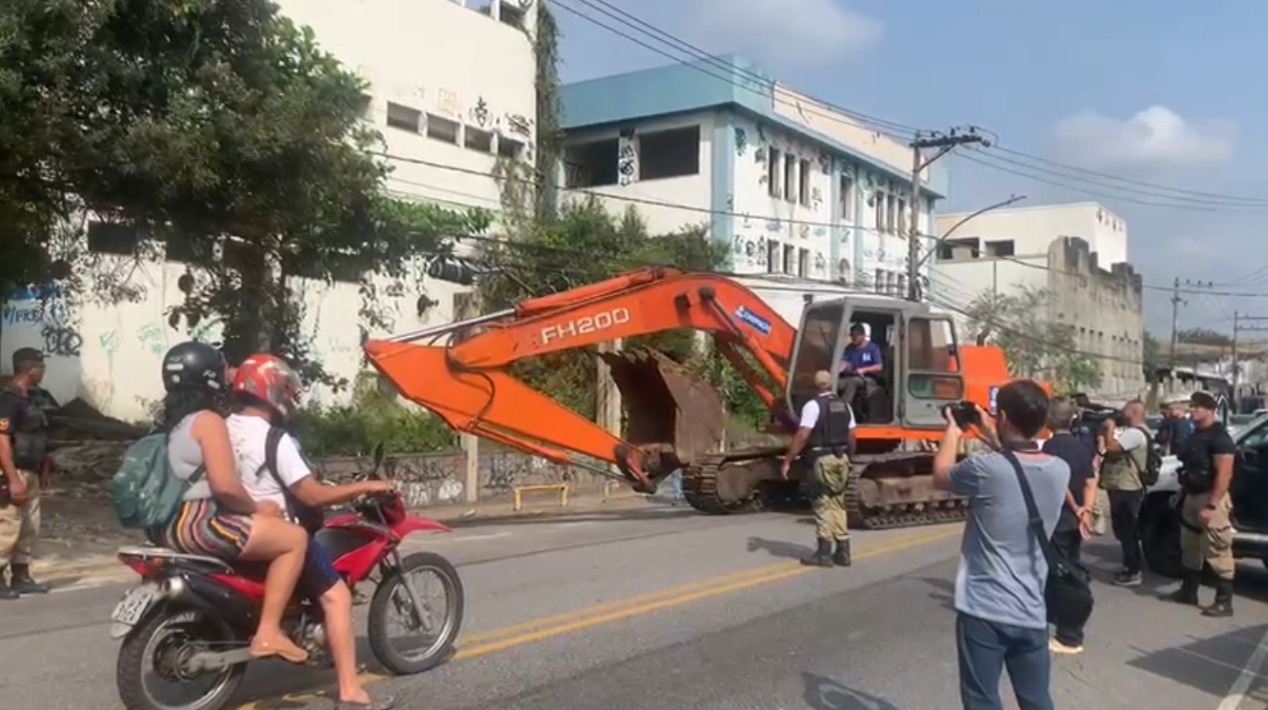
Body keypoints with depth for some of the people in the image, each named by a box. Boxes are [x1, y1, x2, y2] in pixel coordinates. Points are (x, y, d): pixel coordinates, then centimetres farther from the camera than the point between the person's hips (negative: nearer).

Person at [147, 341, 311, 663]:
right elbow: (224, 485, -23)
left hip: (167, 525, 11)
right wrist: (256, 507, -7)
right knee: (295, 538, -9)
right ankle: (267, 632, -12)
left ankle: (252, 619, 30)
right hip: (197, 524, -11)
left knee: (263, 529, 30)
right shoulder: (207, 421, -13)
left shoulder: (170, 422, 16)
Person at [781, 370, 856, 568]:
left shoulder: (813, 405, -9)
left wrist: (788, 461, -13)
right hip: (841, 458, 6)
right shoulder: (844, 405, 12)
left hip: (823, 459, -6)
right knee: (838, 504, 14)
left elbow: (802, 435, -16)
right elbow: (851, 436, 12)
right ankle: (842, 552, 16)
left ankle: (824, 553, -2)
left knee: (823, 504, -2)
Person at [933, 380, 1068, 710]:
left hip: (984, 610, -5)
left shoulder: (985, 469, -18)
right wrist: (993, 438, 26)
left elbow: (940, 475, 3)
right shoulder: (1059, 471, -2)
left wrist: (953, 431, 18)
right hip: (1032, 612, 5)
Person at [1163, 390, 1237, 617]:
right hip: (1192, 497, 10)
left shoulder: (1219, 437, -15)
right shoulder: (1195, 435, 14)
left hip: (1210, 498, -10)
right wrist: (1181, 494, 16)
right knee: (1190, 547, 16)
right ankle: (1188, 591, 27)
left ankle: (1224, 602, -4)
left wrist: (1211, 505, -25)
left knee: (1217, 551, -8)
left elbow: (1224, 474, -21)